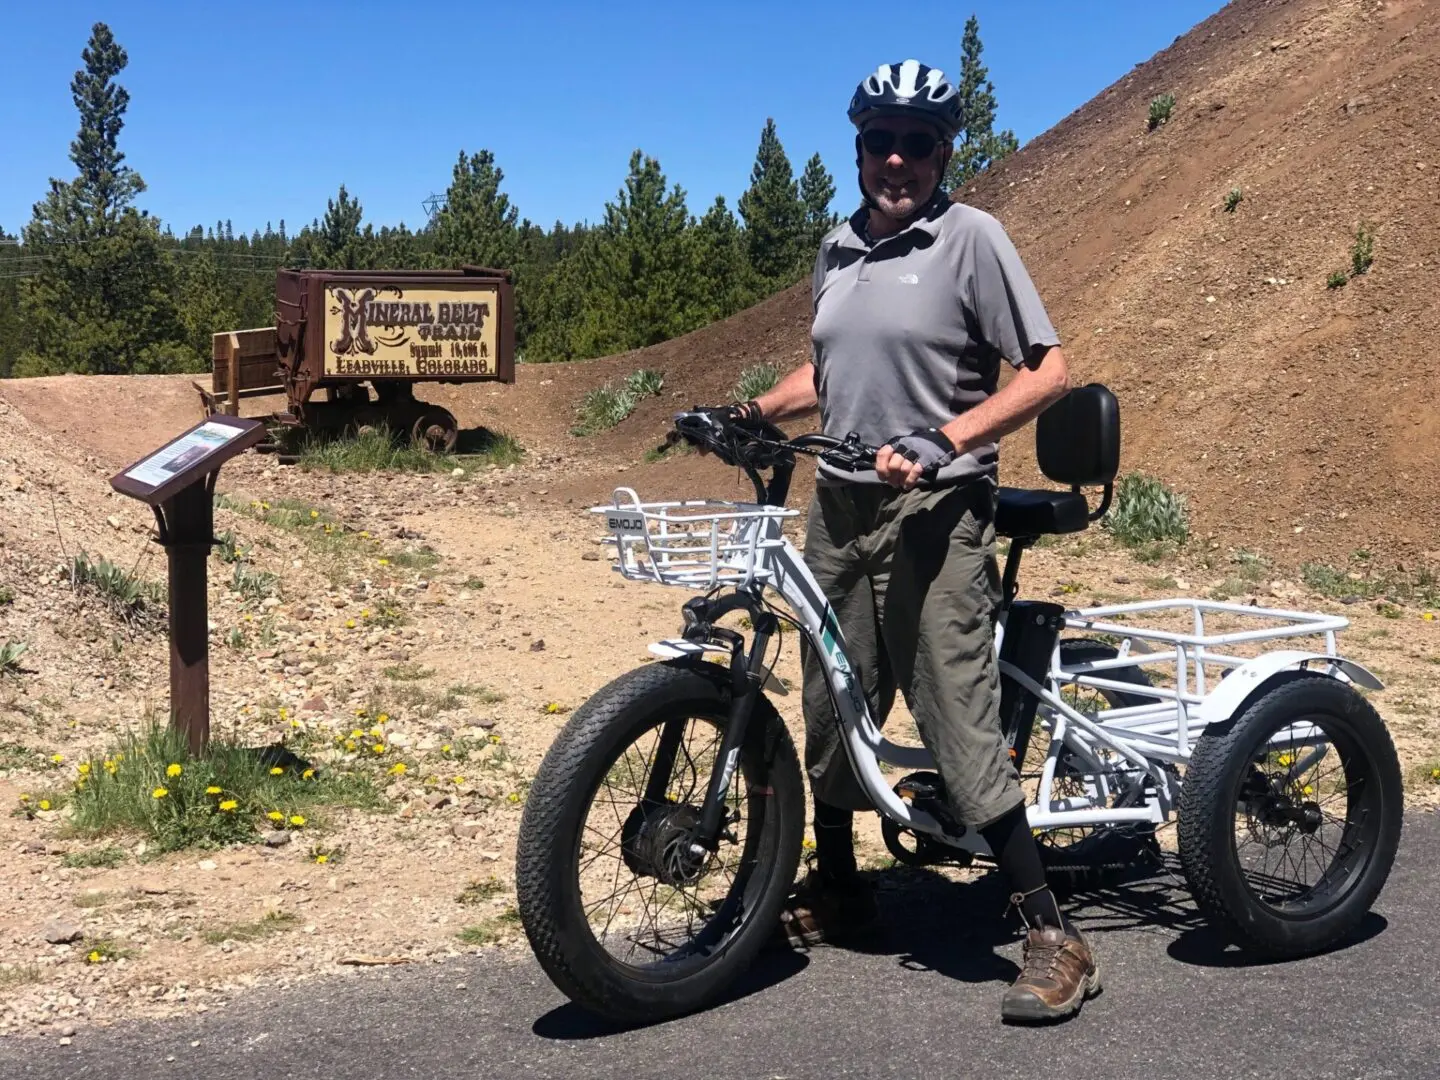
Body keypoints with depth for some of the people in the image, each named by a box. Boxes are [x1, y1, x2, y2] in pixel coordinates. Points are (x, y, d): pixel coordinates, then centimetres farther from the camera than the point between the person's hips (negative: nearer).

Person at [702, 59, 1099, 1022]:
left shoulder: (970, 238, -7)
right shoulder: (839, 248, 13)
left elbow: (1049, 370, -12)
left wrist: (944, 441, -22)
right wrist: (754, 411, 9)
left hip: (932, 512, -7)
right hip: (839, 508, 7)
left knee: (960, 725, -10)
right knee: (831, 709, 14)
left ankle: (1054, 934, -2)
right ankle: (836, 889, 33)